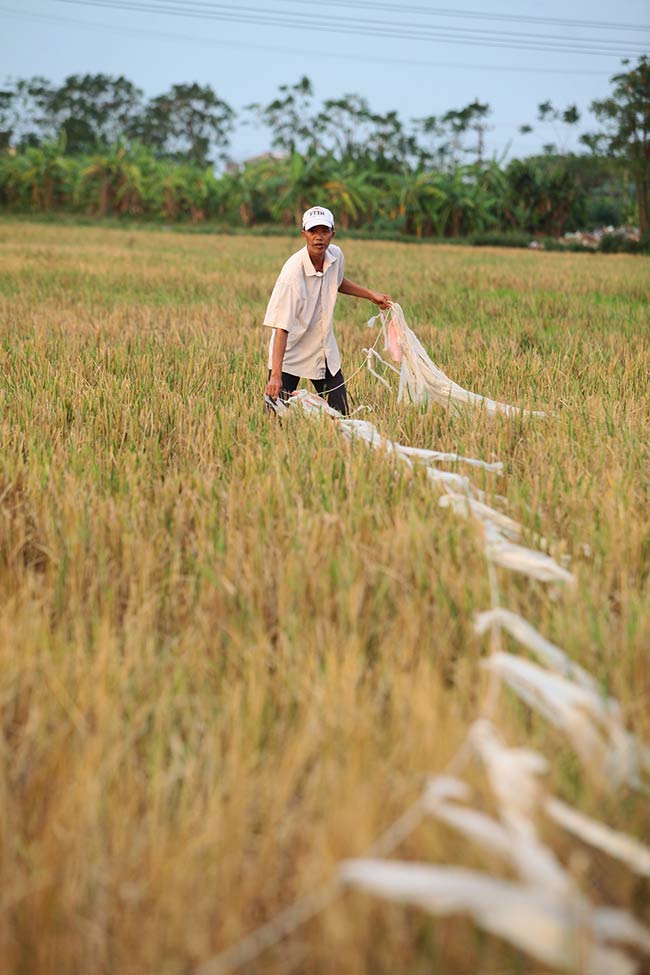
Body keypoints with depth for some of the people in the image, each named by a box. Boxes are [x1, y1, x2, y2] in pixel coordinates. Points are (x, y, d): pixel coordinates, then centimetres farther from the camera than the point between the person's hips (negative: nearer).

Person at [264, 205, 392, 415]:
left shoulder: (336, 255, -5)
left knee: (340, 416, 2)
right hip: (291, 353, -6)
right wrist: (275, 374, -36)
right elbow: (281, 327, -30)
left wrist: (370, 295, 16)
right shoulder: (293, 271, -26)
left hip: (325, 352, 6)